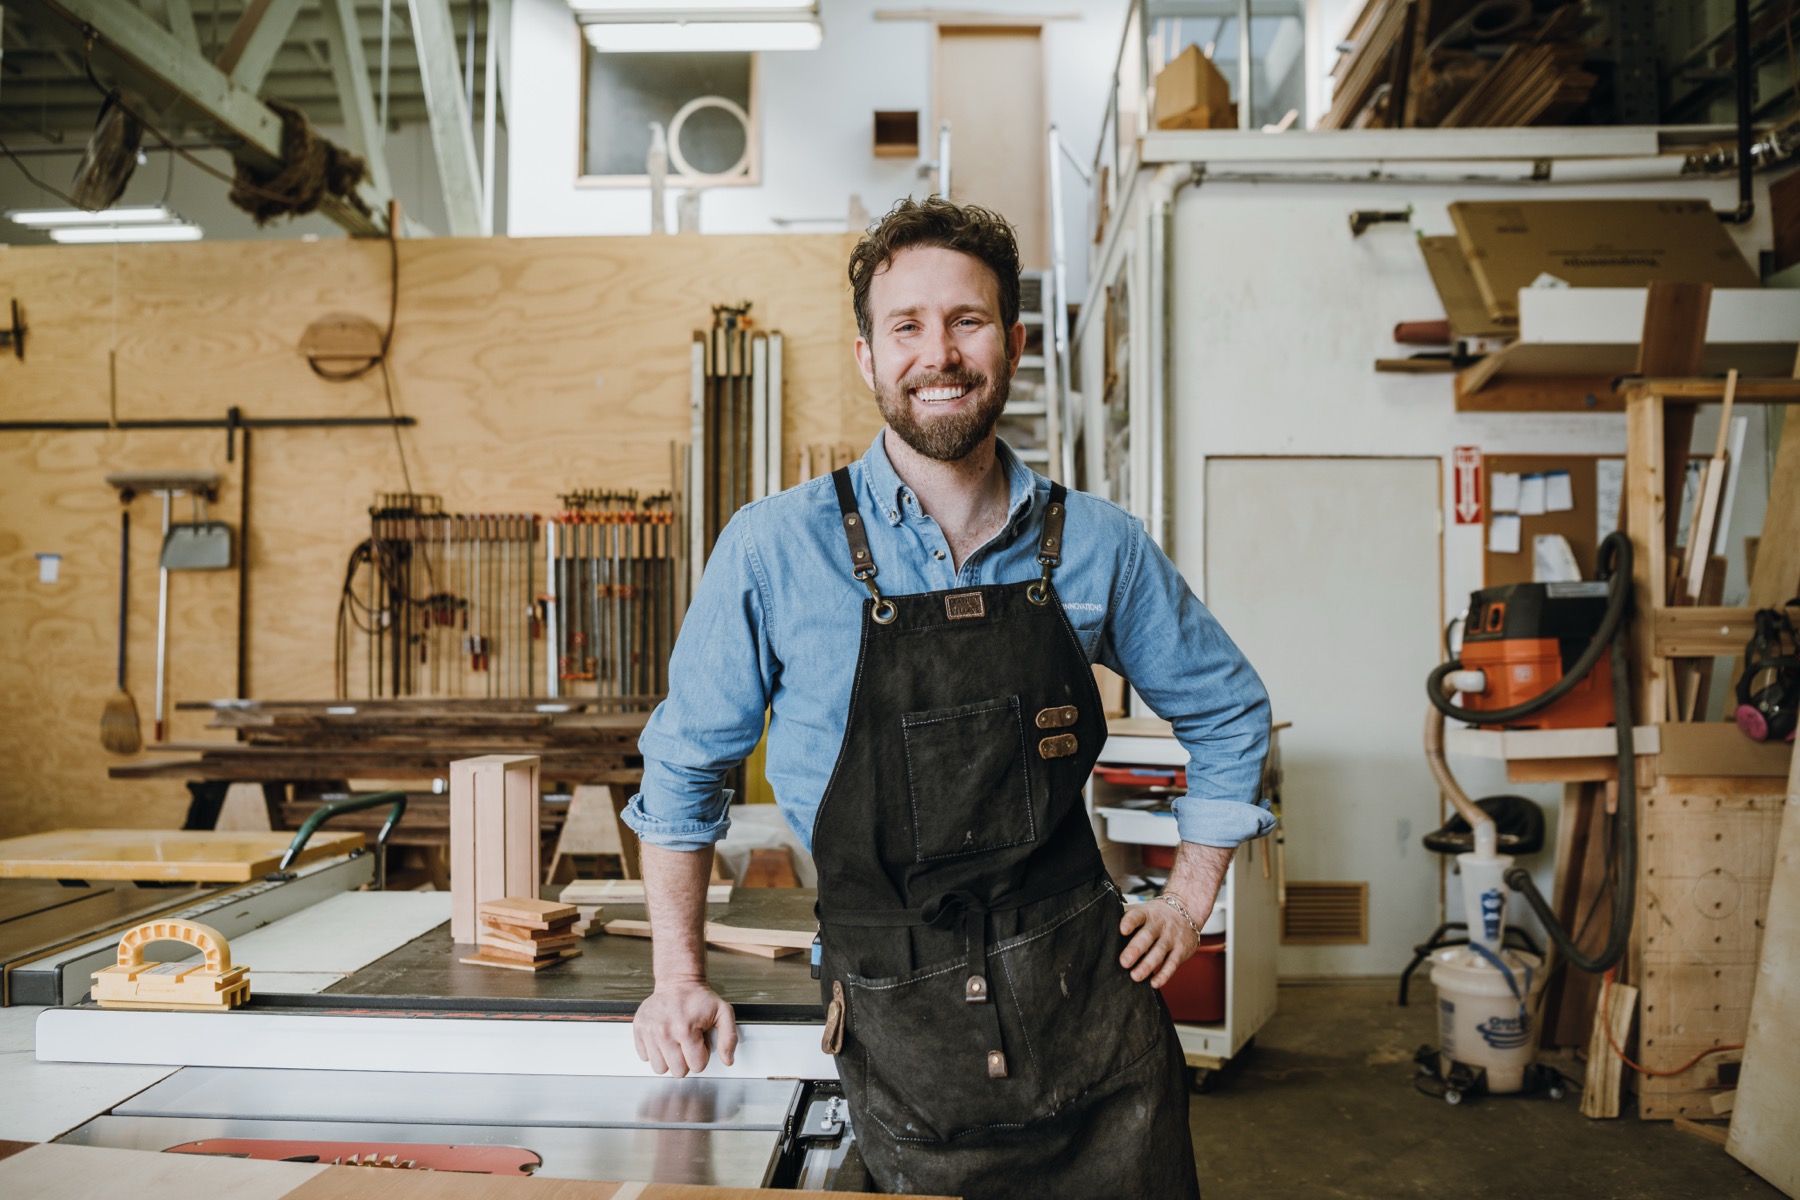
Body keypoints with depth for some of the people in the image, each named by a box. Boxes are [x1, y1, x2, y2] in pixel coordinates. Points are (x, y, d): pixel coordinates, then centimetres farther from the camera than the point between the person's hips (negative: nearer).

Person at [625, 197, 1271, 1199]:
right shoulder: (777, 550, -9)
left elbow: (1228, 710, 13)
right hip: (903, 1027, -2)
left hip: (1087, 996, 2)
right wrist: (680, 977, 1)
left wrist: (1190, 903, 7)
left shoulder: (1099, 544, -2)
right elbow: (686, 759, 3)